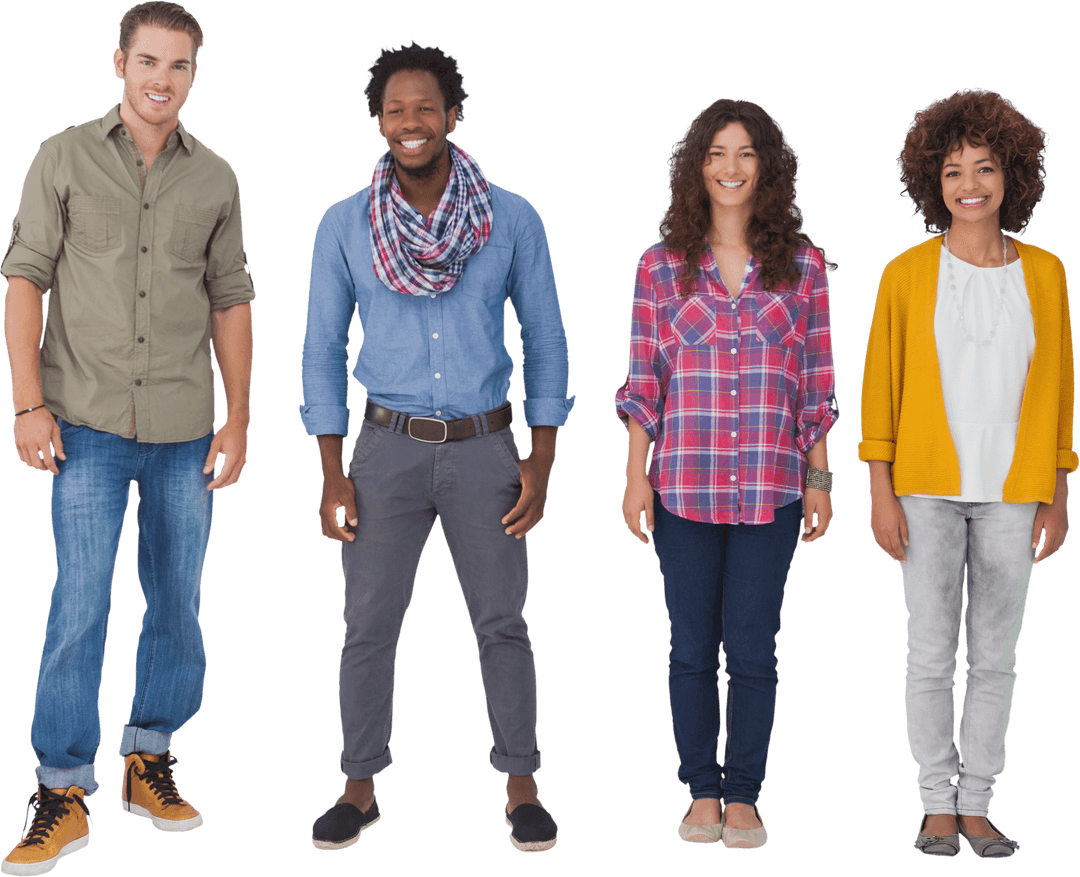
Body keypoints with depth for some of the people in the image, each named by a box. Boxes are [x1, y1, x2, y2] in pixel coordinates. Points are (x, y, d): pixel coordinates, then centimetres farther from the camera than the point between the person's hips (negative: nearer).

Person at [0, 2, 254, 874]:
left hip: (185, 431, 3)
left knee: (179, 603, 8)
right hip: (89, 426, -3)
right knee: (80, 605, -6)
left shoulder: (215, 179, 8)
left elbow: (232, 301, 10)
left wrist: (239, 417, 5)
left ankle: (152, 760, 25)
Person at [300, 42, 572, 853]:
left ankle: (521, 789, 18)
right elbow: (324, 349, 3)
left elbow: (546, 341, 3)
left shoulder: (513, 220, -4)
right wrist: (332, 475, -2)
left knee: (503, 625, 5)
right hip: (388, 448, 1)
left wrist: (541, 463, -2)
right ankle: (360, 789, 18)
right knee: (368, 628, 3)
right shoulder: (343, 225, -2)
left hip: (484, 448, 0)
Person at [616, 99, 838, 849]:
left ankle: (743, 796, 15)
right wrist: (636, 476, 0)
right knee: (692, 645, 7)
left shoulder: (802, 265, 3)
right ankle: (701, 792, 20)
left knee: (753, 647, 3)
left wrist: (820, 478, 3)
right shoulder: (662, 266, 3)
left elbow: (818, 381, 5)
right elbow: (643, 379, 4)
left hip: (772, 489, 0)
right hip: (684, 485, 1)